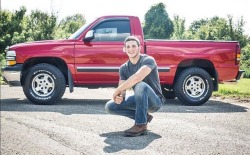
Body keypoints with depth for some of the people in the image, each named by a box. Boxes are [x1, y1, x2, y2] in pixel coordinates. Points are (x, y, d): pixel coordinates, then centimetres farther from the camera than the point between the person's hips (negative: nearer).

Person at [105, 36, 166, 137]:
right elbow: (122, 90, -2)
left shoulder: (148, 60, -17)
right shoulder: (124, 68, 3)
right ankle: (144, 117, 3)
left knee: (140, 85, -37)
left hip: (155, 101, -7)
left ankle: (141, 125, -27)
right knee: (110, 107, -7)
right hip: (140, 100, 7)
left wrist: (117, 91, -28)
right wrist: (120, 96, -27)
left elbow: (137, 77, -37)